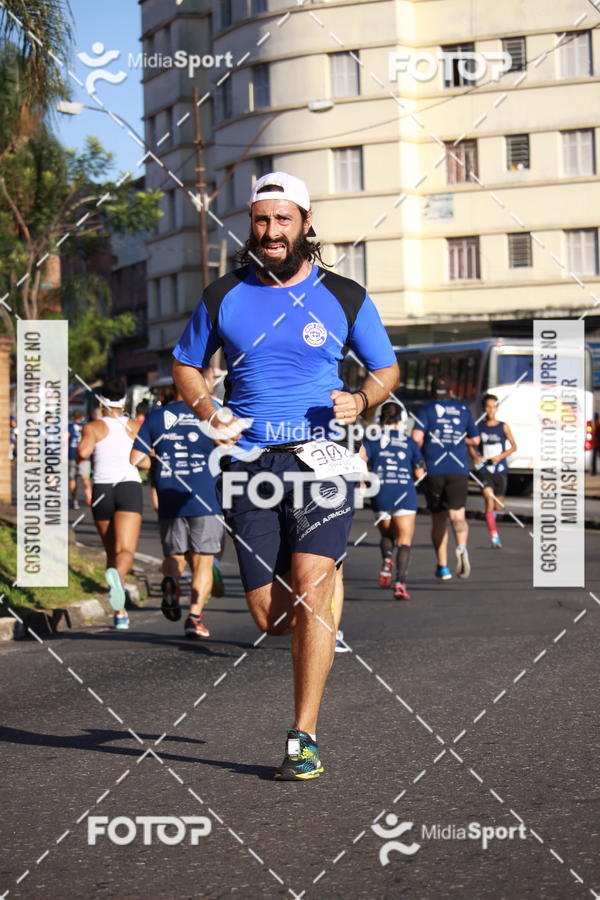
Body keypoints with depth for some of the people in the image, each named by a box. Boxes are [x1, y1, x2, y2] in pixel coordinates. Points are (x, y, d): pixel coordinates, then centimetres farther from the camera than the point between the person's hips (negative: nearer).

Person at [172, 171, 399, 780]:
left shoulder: (344, 297, 5)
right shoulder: (224, 296, 8)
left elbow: (386, 369, 16)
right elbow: (185, 365, 21)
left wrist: (361, 399, -6)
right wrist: (209, 416, 1)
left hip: (319, 457, -2)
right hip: (249, 464, 2)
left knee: (309, 590, -19)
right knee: (267, 615, 1)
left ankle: (304, 738, -13)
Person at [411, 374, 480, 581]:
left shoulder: (426, 410, 3)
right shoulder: (463, 409, 11)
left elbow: (416, 438, -11)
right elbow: (475, 440, 17)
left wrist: (417, 452, 9)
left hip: (433, 470, -1)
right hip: (458, 470, 1)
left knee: (438, 519, 10)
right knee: (457, 515, -3)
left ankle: (443, 566, 12)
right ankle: (462, 547, -33)